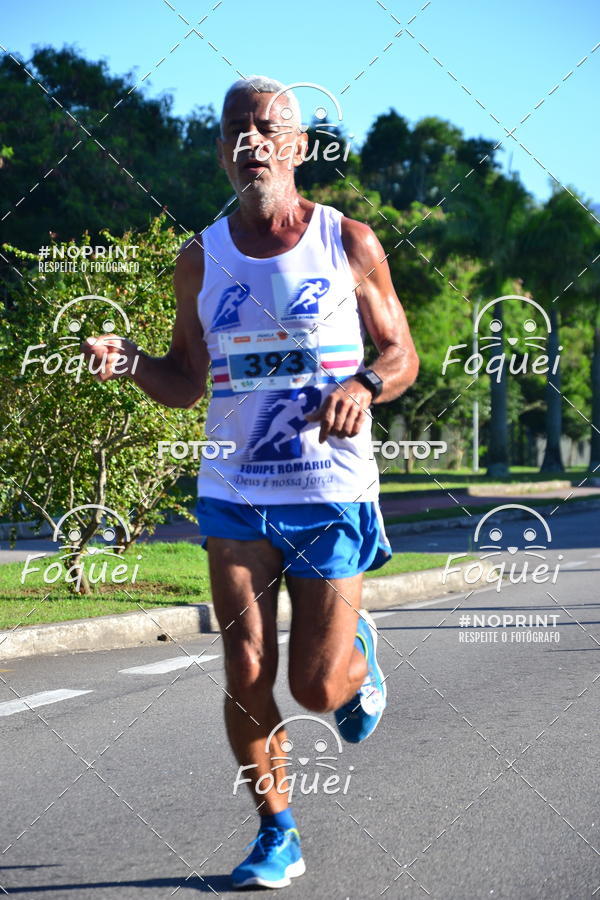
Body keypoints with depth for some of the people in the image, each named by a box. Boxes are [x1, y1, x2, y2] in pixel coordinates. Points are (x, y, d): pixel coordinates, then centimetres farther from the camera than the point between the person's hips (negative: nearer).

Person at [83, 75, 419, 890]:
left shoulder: (349, 244, -2)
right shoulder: (201, 259, 5)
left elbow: (401, 354, 5)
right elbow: (187, 381, 12)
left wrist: (364, 386, -17)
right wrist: (129, 362, -9)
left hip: (331, 495, -2)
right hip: (235, 495, 2)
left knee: (317, 689, -1)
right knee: (247, 679, -3)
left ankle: (360, 649, 35)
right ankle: (276, 835, 15)